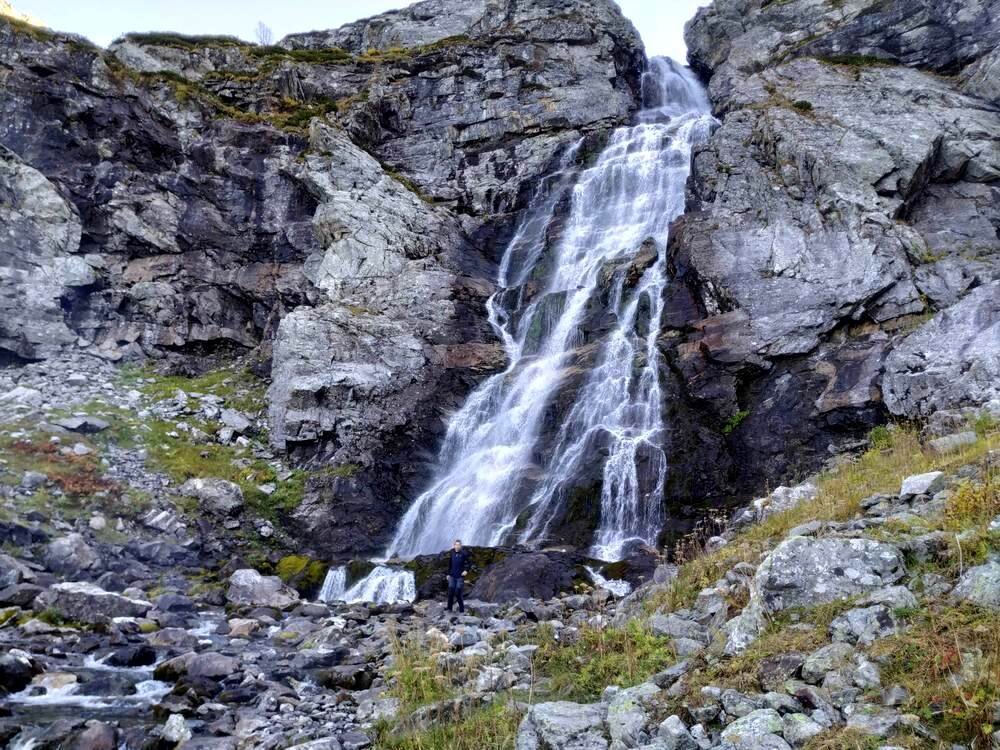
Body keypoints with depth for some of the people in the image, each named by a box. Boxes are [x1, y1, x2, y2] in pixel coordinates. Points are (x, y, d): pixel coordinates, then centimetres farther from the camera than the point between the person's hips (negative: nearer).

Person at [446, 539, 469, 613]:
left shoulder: (464, 554, -8)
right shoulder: (452, 553, 4)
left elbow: (467, 563, -3)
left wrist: (466, 570, -20)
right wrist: (448, 574, 16)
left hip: (460, 577, -4)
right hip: (452, 576, 4)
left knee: (458, 593, -5)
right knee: (450, 593, 2)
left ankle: (462, 609, 10)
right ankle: (449, 609, 16)